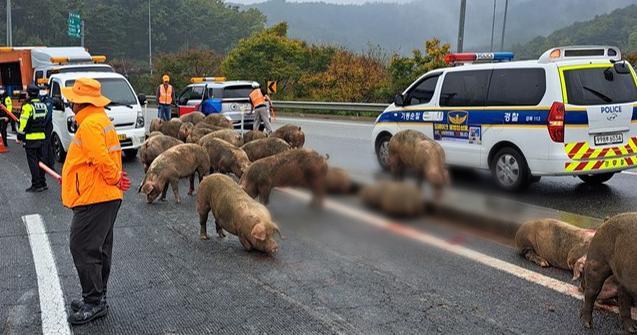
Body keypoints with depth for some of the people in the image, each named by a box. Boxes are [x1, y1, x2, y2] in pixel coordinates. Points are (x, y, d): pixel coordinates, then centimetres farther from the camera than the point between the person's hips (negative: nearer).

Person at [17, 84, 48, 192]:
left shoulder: (28, 106, -13)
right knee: (40, 160, 14)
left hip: (31, 138, -7)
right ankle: (42, 183, 18)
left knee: (33, 162, -3)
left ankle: (36, 185, -3)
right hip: (41, 137, 7)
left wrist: (20, 136, -5)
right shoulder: (43, 105, 11)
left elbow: (24, 124, -14)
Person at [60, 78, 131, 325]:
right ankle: (96, 298, 27)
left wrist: (115, 179, -12)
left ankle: (94, 302, 4)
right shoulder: (102, 120, 16)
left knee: (82, 249, -4)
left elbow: (102, 159, -26)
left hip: (93, 198, -11)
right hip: (106, 197, 11)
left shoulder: (89, 124, -18)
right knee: (98, 249, 16)